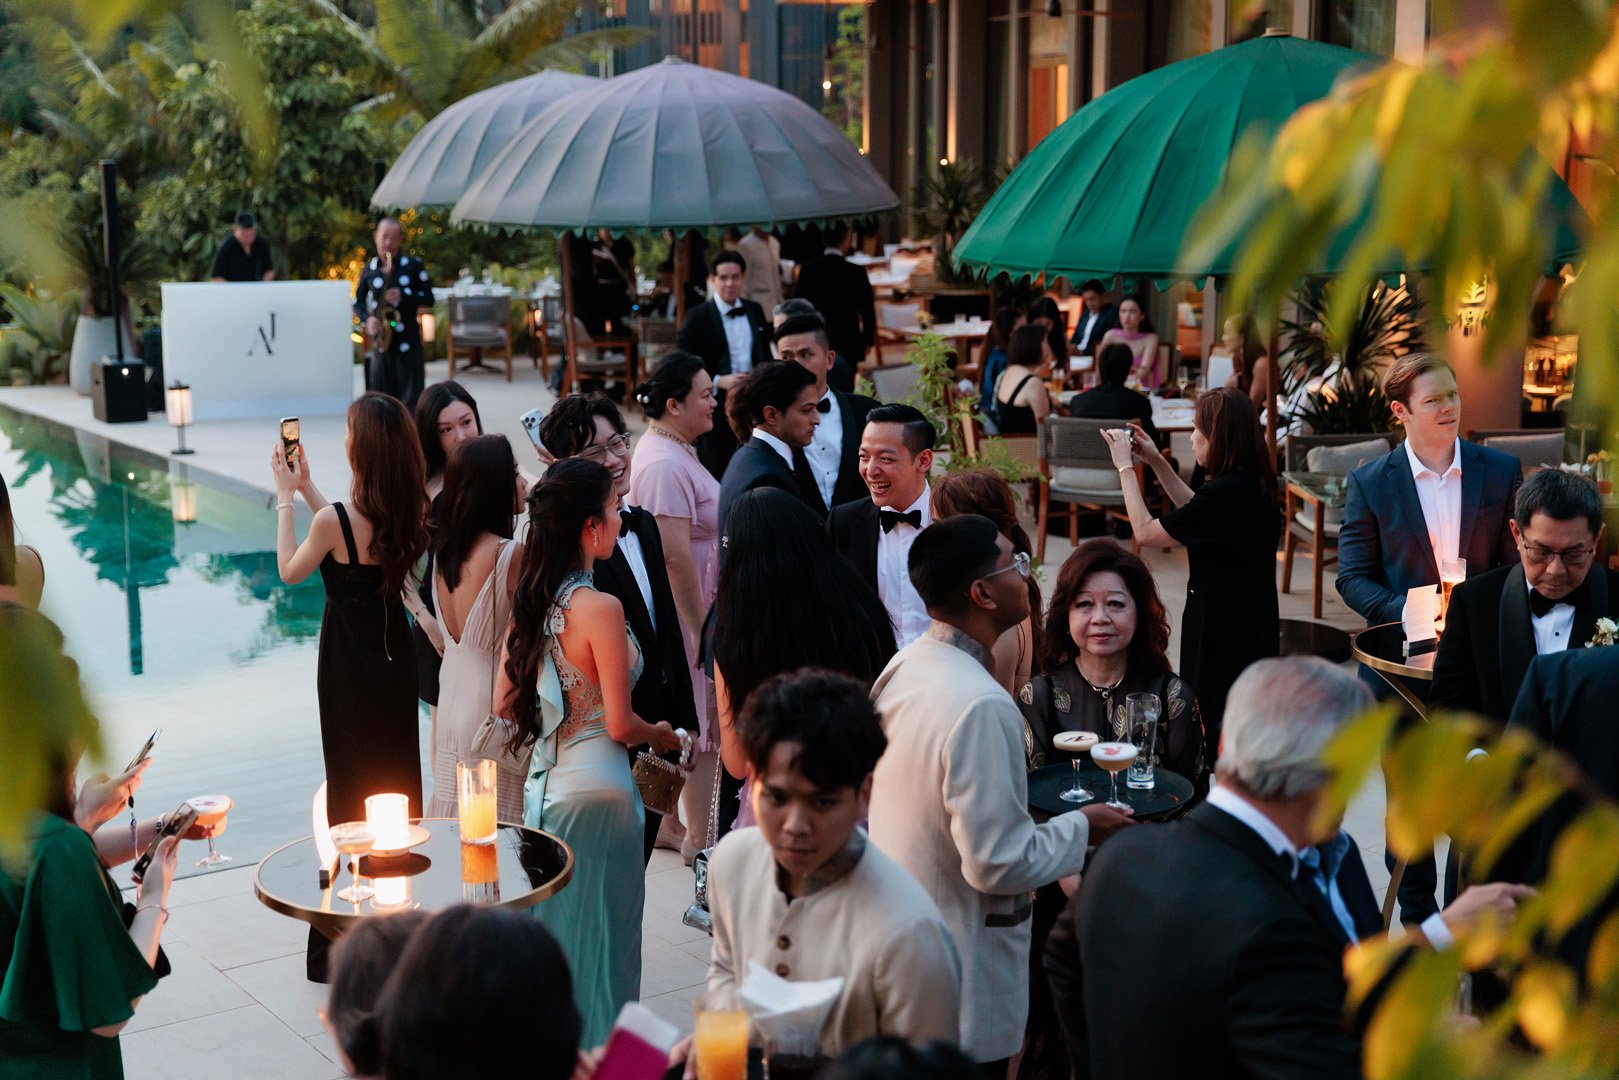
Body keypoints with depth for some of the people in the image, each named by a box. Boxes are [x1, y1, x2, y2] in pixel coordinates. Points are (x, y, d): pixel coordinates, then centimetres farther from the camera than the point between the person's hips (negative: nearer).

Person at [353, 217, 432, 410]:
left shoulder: (414, 266, 2)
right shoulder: (369, 270, 9)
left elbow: (428, 299, 3)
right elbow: (358, 302, 17)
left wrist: (404, 296, -14)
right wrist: (367, 319, -4)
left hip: (408, 343, -2)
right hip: (381, 343, 3)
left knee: (410, 400, -4)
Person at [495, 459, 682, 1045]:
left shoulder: (532, 601, 3)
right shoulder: (599, 608, -20)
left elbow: (505, 701, 10)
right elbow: (620, 725, -18)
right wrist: (660, 735, 2)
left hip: (543, 783, 8)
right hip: (596, 787, -8)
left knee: (551, 928, 19)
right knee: (601, 933, 6)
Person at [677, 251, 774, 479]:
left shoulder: (755, 311, 11)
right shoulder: (698, 316, -5)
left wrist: (765, 368, -1)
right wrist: (718, 382, -19)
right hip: (715, 406, -4)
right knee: (717, 476, 0)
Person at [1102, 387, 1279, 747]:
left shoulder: (1226, 491, -26)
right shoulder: (1254, 482, 3)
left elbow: (1145, 533, -18)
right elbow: (1197, 512, 20)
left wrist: (1125, 467, -6)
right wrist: (1156, 461, 18)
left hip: (1223, 634, -9)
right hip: (1252, 627, 9)